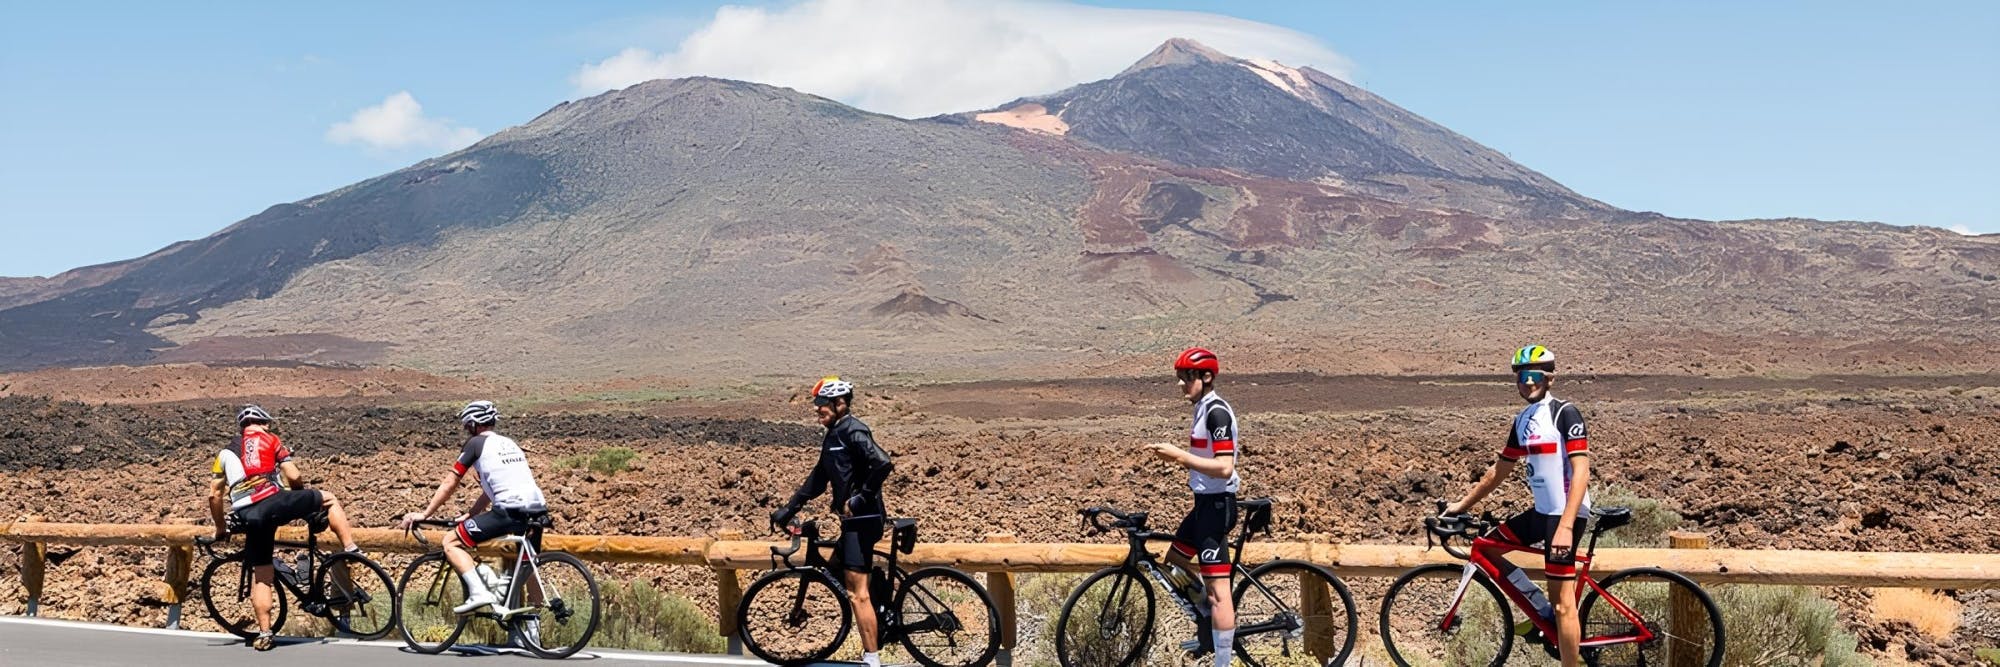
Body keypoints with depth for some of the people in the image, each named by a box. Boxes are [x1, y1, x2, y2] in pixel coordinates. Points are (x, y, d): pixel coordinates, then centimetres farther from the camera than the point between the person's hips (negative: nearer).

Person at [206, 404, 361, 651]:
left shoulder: (225, 452, 25)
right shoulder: (270, 439, 14)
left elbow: (214, 495, 20)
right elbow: (294, 476, 6)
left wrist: (221, 528, 30)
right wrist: (305, 502, 25)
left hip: (249, 517, 4)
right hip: (274, 502, -4)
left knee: (261, 575, 11)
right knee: (329, 499, 17)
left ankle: (264, 634, 7)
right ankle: (351, 549, 6)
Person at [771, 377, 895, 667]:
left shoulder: (853, 431, -13)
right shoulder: (833, 435, 17)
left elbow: (883, 463, -27)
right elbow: (817, 480, 23)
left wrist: (861, 497, -21)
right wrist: (788, 509, 19)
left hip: (863, 519, -10)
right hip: (852, 520, 10)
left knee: (857, 591, -10)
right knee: (846, 584, 13)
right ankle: (875, 640, 19)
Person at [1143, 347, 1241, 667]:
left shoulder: (1216, 412, -19)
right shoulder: (1204, 407, 12)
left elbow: (1224, 468, -25)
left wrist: (1179, 456, -26)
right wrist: (1176, 455, 11)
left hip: (1216, 504, -11)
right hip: (1206, 501, 11)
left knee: (1216, 586, -8)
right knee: (1175, 559, 22)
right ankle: (1209, 629, 32)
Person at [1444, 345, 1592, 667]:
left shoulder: (1565, 413, -12)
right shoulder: (1522, 421, 12)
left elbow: (1581, 472, -20)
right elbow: (1499, 471, 22)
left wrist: (1565, 526, -28)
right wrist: (1463, 504, 24)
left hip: (1565, 514, -9)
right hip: (1542, 511, 9)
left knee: (1563, 599, -8)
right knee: (1485, 548, 13)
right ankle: (1542, 611, 16)